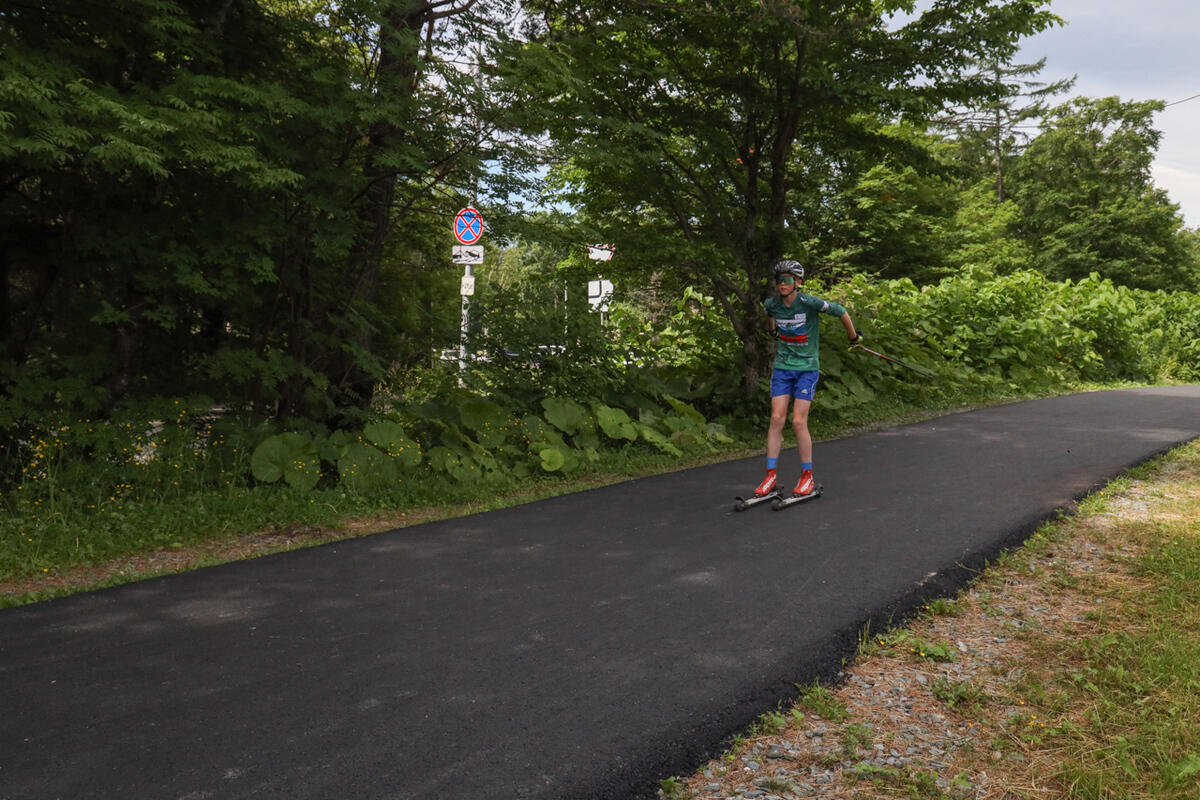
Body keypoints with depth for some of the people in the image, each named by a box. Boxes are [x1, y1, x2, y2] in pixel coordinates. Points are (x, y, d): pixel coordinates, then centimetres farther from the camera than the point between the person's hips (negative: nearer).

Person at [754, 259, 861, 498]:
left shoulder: (809, 303, -17)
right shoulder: (771, 304, -3)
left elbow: (842, 312, -4)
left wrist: (854, 337, 8)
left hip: (807, 368, -4)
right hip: (782, 367, 4)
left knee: (798, 422, -9)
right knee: (777, 419, -4)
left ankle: (807, 477, 5)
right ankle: (771, 476, 1)